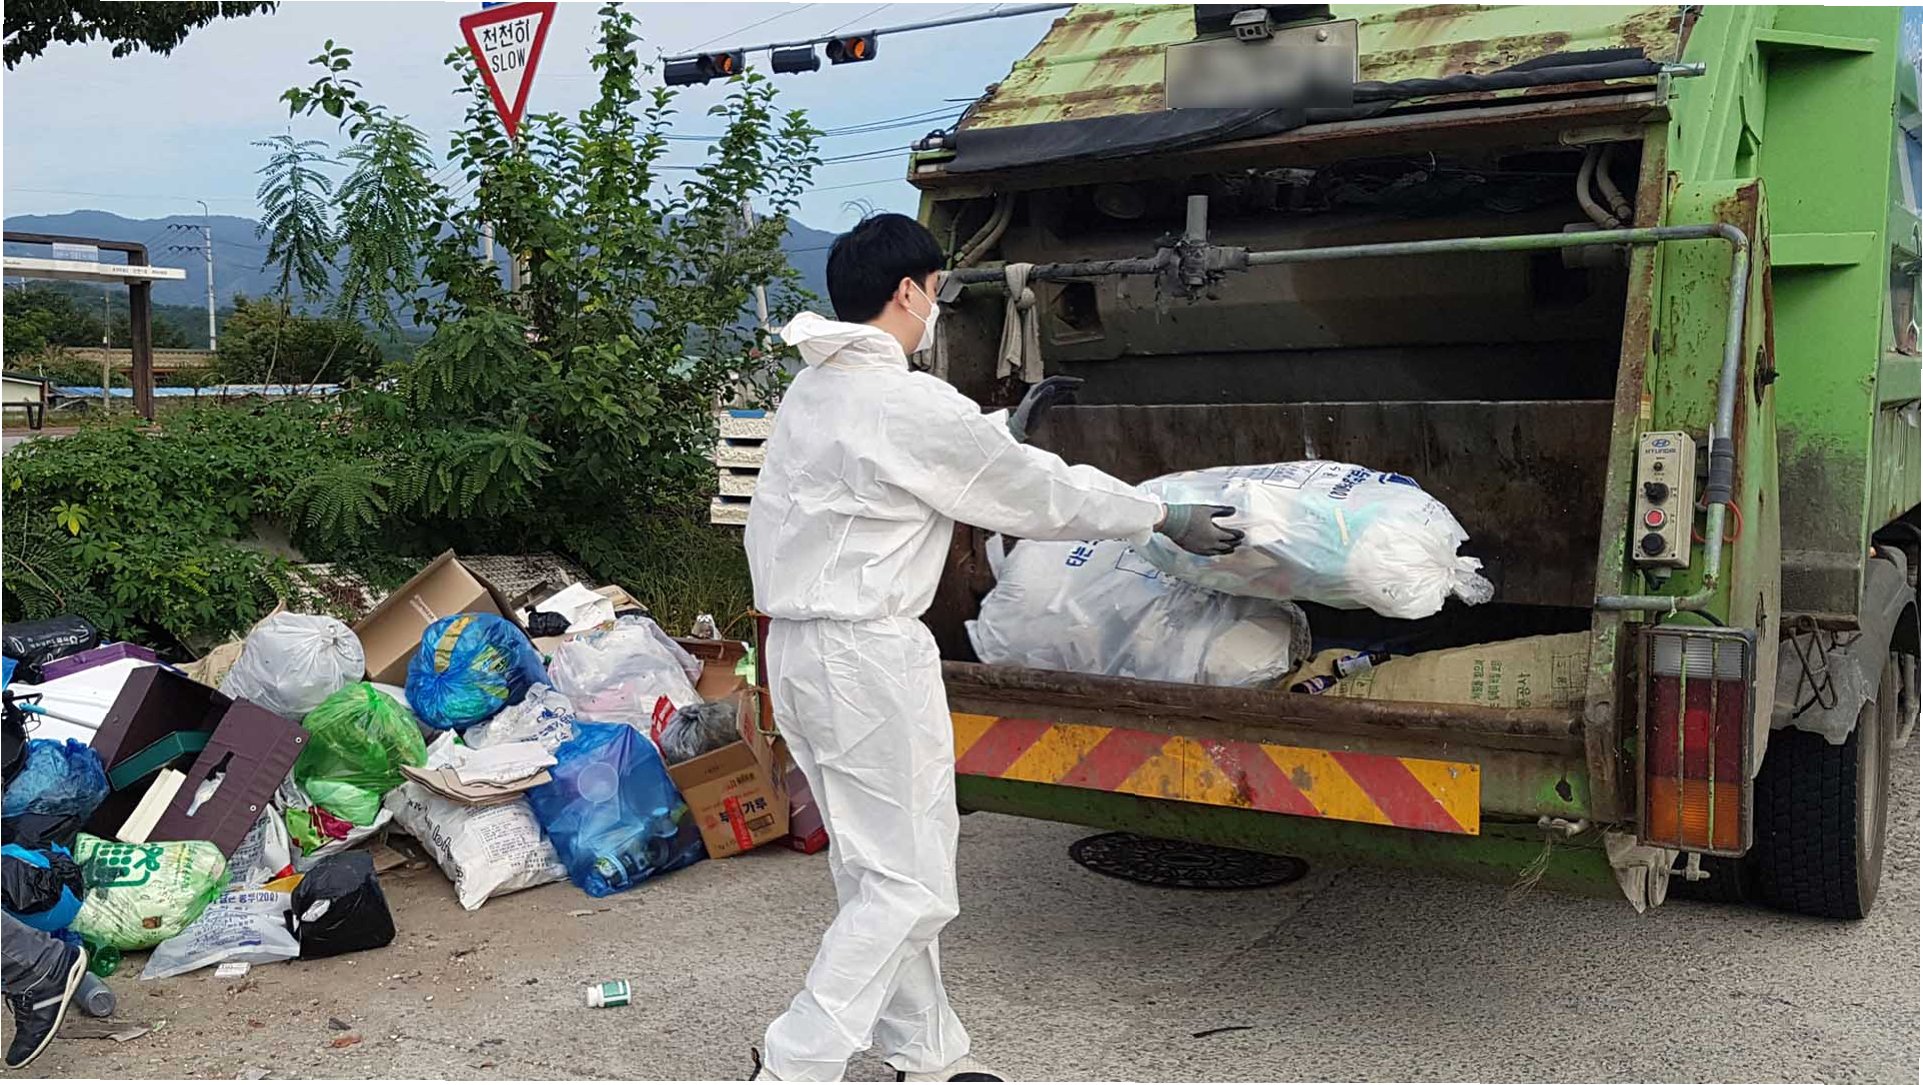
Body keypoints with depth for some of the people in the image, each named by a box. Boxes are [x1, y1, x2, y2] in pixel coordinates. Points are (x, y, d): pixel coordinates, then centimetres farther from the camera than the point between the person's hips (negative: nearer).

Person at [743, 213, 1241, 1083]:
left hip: (798, 648, 10)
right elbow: (1039, 491, -8)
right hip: (865, 658, -10)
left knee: (873, 869, 16)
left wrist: (1000, 432, 40)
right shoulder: (908, 405, -16)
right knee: (905, 886, -1)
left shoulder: (813, 391, 11)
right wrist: (1167, 519, 4)